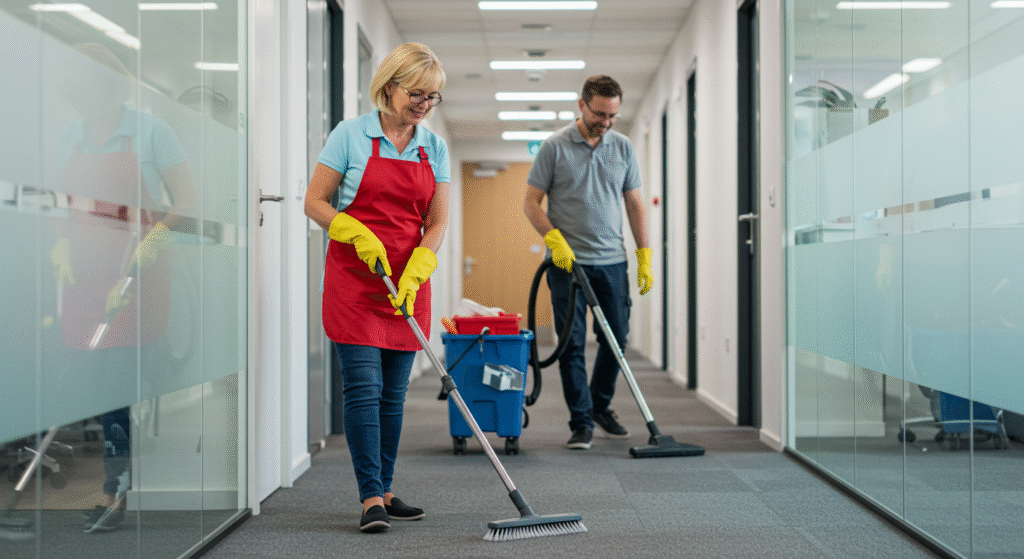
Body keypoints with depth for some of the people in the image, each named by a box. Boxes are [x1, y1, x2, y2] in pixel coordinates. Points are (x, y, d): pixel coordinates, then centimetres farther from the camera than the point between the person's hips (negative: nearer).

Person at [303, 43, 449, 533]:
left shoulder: (435, 148, 7)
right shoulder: (350, 135, -4)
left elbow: (437, 222, 5)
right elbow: (315, 203, -3)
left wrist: (414, 273, -10)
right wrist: (361, 237, -16)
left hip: (409, 280, 4)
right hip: (353, 276, -4)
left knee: (393, 394, 8)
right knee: (363, 387, -9)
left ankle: (384, 492, 17)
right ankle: (371, 499, -7)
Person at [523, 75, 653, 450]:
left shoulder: (623, 148, 7)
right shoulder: (554, 147, -4)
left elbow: (635, 204, 11)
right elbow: (531, 202, -4)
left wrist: (644, 256, 4)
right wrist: (554, 238, -18)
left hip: (612, 261, 4)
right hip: (568, 261, -4)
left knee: (615, 338, 9)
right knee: (572, 344, -2)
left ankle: (600, 406, 30)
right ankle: (581, 422, 6)